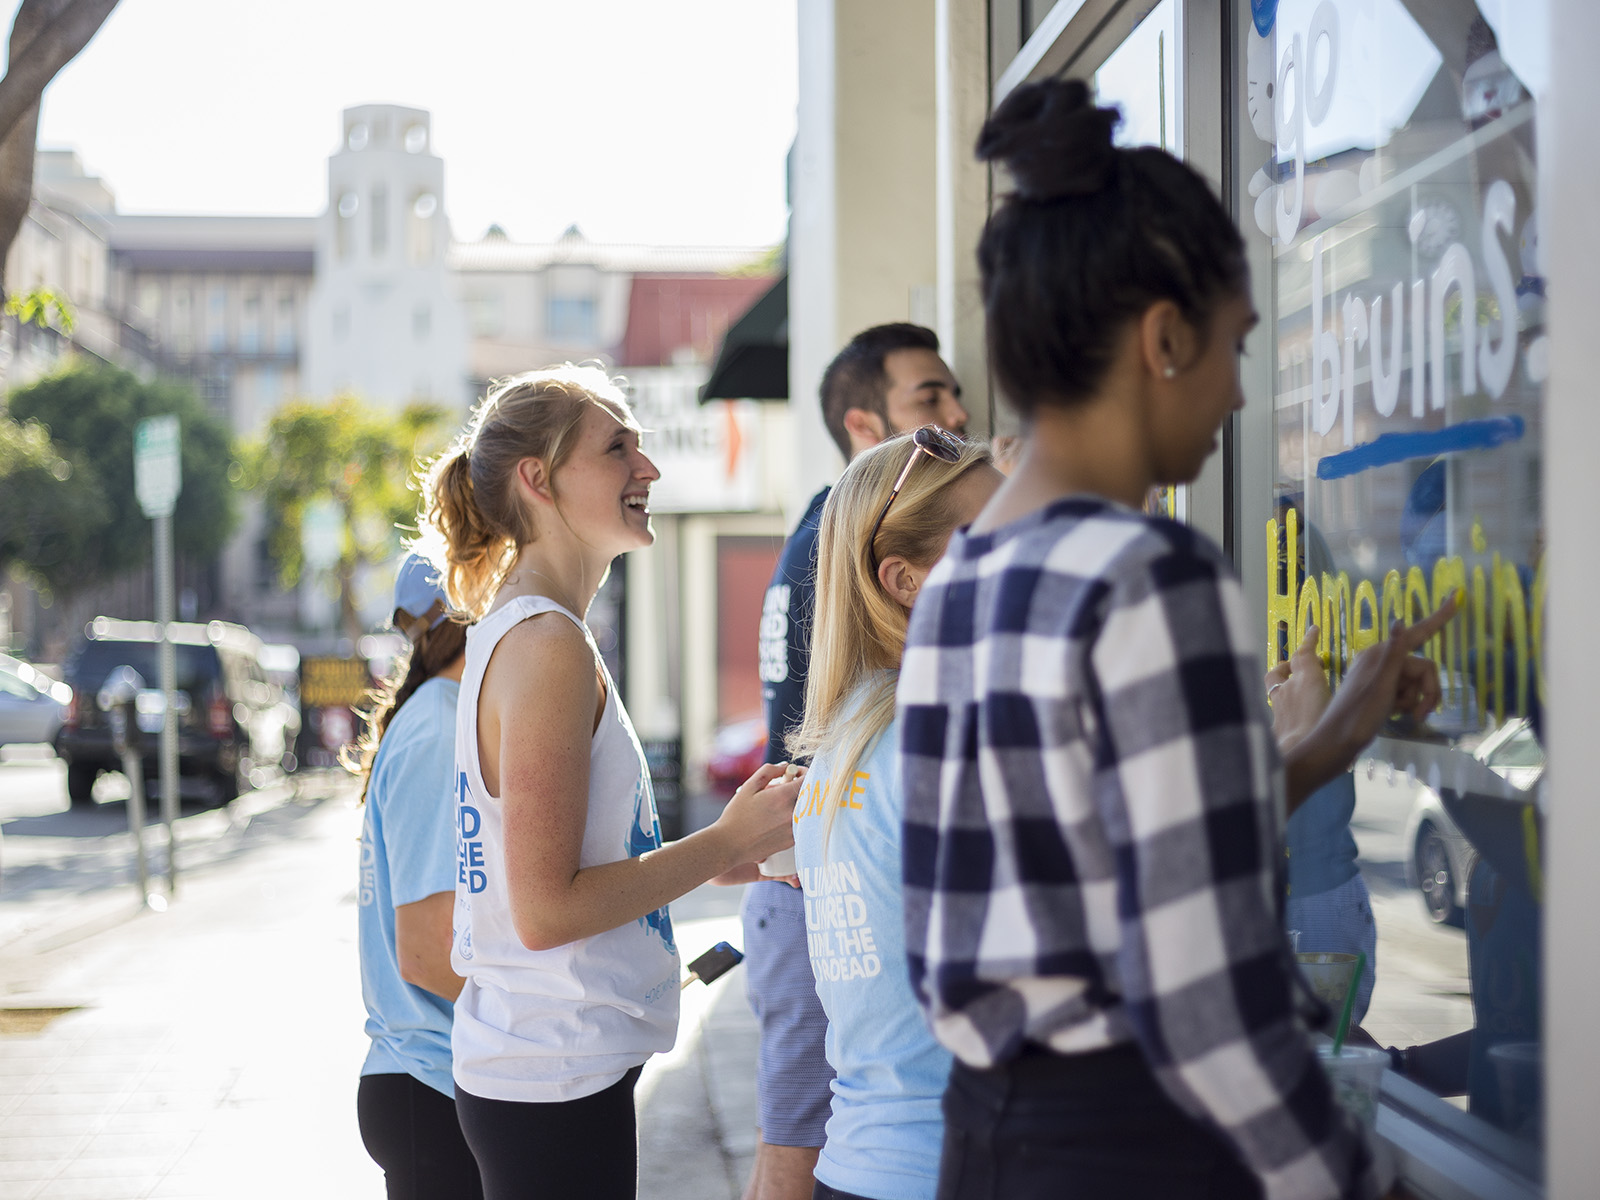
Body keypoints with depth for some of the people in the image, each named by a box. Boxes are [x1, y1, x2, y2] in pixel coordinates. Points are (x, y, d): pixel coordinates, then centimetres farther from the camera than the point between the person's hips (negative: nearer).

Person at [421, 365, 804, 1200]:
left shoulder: (511, 631, 14)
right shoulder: (547, 644, -17)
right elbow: (546, 909, -20)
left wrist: (720, 850, 13)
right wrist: (727, 842, -12)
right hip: (554, 1081, -10)